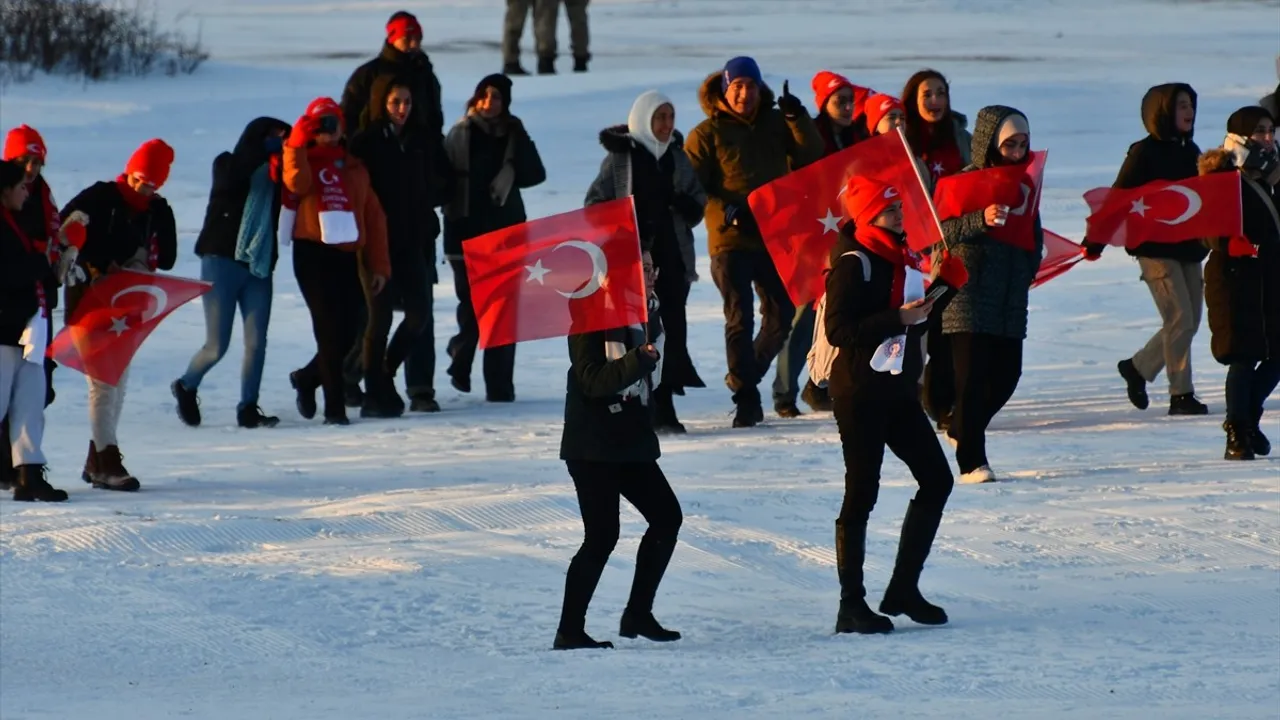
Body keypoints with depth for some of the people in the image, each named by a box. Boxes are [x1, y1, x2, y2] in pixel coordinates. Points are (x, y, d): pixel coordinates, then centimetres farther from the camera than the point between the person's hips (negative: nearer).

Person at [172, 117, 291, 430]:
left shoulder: (277, 176, 11)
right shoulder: (228, 166, 1)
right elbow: (230, 177, -22)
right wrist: (269, 147, -21)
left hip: (259, 267, 4)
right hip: (222, 262, -4)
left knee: (256, 342, -7)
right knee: (217, 346, -4)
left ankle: (248, 408, 4)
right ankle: (186, 387, 22)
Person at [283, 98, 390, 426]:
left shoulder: (354, 167, 18)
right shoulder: (304, 159, 6)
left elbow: (373, 216, 15)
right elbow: (297, 183, -19)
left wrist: (378, 265, 10)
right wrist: (297, 144, -20)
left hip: (348, 257, 5)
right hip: (314, 254, -5)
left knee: (347, 335, 3)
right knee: (331, 331, -10)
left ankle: (308, 378, 28)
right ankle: (334, 406, -5)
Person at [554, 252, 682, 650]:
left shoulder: (647, 321, 10)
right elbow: (593, 380, -25)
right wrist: (639, 360, -34)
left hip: (632, 443, 9)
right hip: (592, 447, -9)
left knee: (667, 517, 7)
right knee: (602, 536, -10)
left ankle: (638, 614, 17)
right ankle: (569, 630, -3)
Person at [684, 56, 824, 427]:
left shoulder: (776, 124, 9)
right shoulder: (708, 133, -2)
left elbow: (812, 156, 1)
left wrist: (797, 117, -13)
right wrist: (727, 210, -20)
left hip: (773, 237, 4)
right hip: (731, 241, -4)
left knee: (781, 314, 10)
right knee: (740, 318, -7)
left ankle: (745, 376, 29)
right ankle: (746, 398, -3)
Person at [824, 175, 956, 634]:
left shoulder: (901, 257, 12)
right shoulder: (853, 263, -13)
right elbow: (839, 330, -21)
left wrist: (936, 291, 5)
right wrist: (898, 318, -24)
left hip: (898, 390, 9)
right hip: (860, 393, -9)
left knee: (936, 479, 7)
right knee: (862, 494, -5)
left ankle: (903, 590, 16)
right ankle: (851, 606, 0)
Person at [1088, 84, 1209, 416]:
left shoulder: (1190, 151, 13)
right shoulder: (1144, 153, -8)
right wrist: (1096, 240, -16)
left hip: (1188, 247, 7)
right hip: (1156, 248, -7)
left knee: (1189, 322, 8)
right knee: (1180, 319, -12)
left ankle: (1138, 367, 25)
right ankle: (1181, 394, -6)